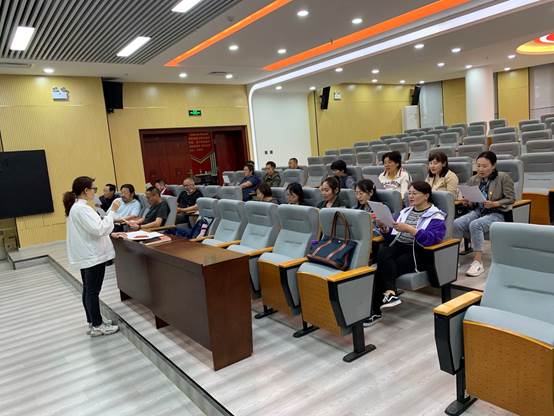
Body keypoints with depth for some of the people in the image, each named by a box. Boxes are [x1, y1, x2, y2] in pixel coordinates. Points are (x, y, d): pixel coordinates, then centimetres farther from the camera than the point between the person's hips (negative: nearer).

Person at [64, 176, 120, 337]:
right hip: (92, 255, -10)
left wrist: (109, 233, 15)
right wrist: (112, 211, -20)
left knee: (88, 289, 16)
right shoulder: (82, 208, -21)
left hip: (86, 255, 10)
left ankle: (92, 321, 27)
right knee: (93, 291, -1)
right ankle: (97, 326, 8)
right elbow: (99, 229, -26)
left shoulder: (76, 207, 11)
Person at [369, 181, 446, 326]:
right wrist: (384, 229, -3)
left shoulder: (436, 216, 1)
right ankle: (390, 291, -38)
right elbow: (391, 236, 19)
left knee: (383, 267, -28)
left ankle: (375, 310, -25)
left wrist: (409, 229, -25)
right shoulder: (405, 212, 21)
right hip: (398, 246, 5)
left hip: (417, 252, -5)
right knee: (383, 253, -31)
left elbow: (432, 238, -19)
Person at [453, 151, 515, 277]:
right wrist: (466, 202, -3)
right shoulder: (473, 179, 12)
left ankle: (478, 262, -29)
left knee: (475, 225, -35)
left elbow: (511, 199, -3)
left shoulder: (503, 177, -1)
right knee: (457, 223, -26)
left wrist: (494, 204, -18)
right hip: (477, 211, 5)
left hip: (496, 213, -5)